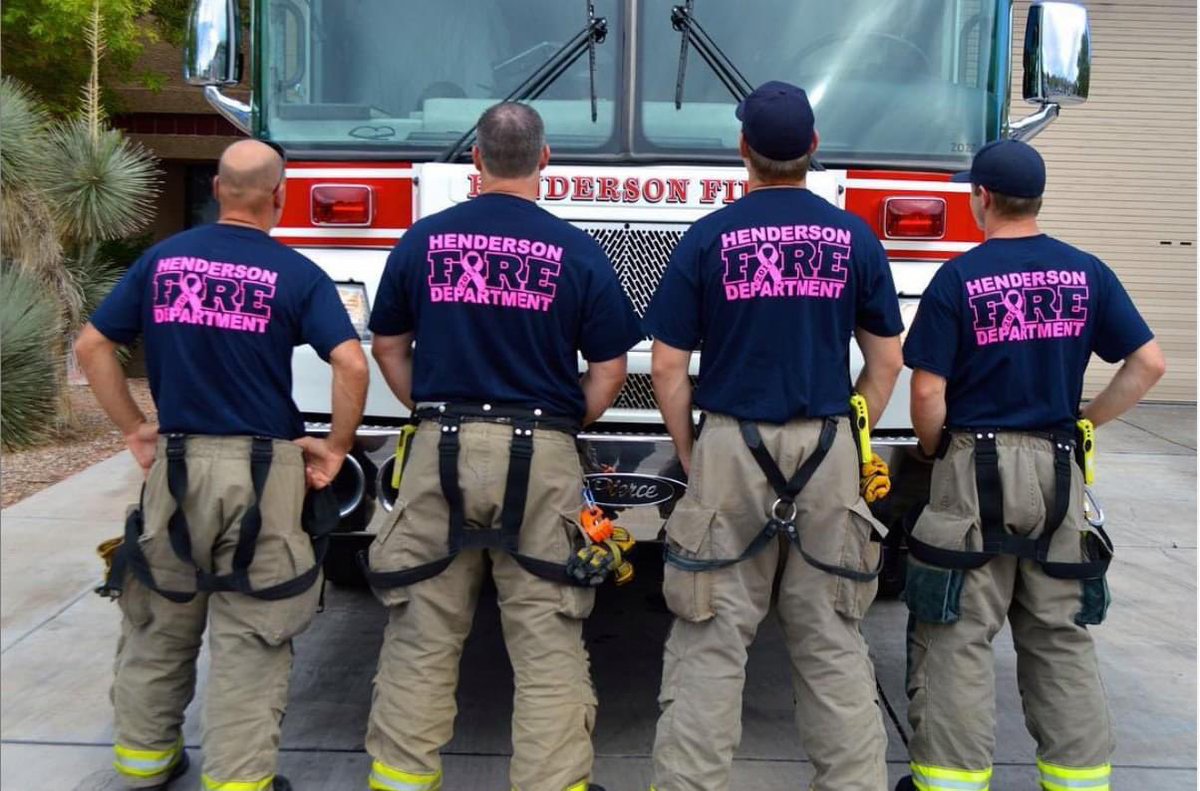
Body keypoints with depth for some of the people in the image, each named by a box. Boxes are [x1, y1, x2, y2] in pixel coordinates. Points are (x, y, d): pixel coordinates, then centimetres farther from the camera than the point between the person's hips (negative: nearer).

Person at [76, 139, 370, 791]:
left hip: (174, 463, 4)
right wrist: (335, 448, -4)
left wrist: (133, 430, 12)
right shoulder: (296, 274, -6)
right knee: (249, 637, 4)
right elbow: (351, 365, -16)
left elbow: (91, 347, 7)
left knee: (160, 622, 20)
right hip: (260, 469, -4)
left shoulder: (162, 258, 5)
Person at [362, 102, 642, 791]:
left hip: (441, 449, 2)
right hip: (543, 456, -2)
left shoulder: (424, 239, 5)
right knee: (547, 642, 4)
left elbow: (388, 346, 13)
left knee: (423, 633, 12)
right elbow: (610, 369, 0)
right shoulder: (577, 251, -2)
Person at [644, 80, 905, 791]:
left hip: (730, 449, -2)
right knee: (833, 641, 11)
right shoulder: (855, 238, 3)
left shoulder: (708, 239, -2)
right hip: (828, 454, 2)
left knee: (711, 642, 4)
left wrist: (691, 458, 8)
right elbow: (887, 360, 7)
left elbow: (669, 367, -3)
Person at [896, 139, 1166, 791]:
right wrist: (1084, 421, 11)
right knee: (1061, 637, 14)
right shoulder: (1087, 273, 3)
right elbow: (1148, 363, 3)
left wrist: (936, 450, 6)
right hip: (1059, 471, 4)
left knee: (958, 638, 3)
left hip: (976, 469, -4)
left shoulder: (959, 278, -9)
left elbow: (927, 394, -12)